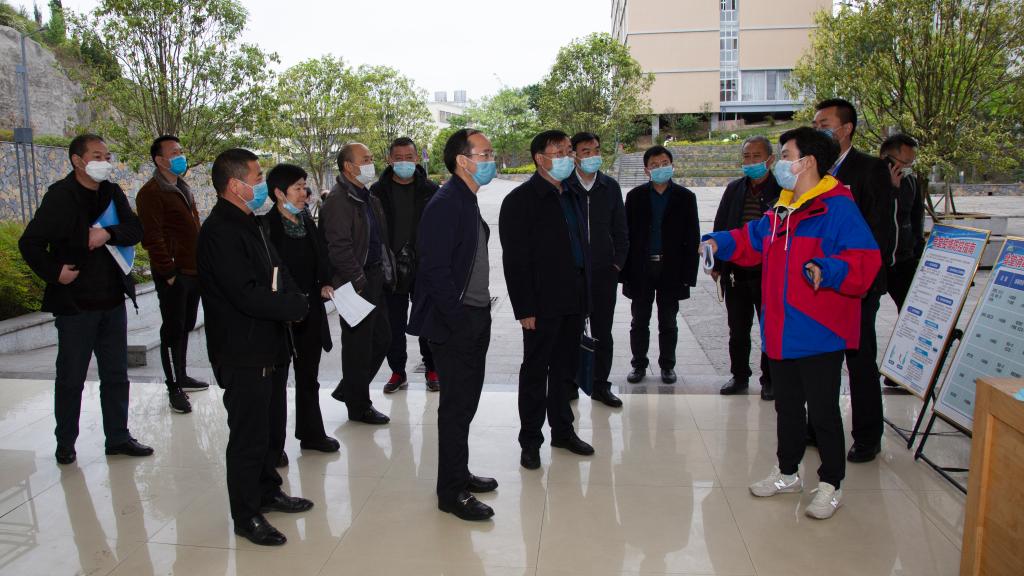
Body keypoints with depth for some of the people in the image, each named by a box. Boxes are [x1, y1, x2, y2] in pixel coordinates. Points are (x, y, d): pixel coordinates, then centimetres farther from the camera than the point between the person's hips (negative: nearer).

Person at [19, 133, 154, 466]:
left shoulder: (112, 193, 6)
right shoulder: (60, 196, -10)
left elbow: (136, 230, -1)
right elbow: (30, 244, -9)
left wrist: (109, 234, -18)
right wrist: (54, 273, -16)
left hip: (113, 301, 5)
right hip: (75, 303, -5)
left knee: (116, 375, 12)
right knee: (71, 378, 7)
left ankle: (118, 437, 23)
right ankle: (65, 443, 23)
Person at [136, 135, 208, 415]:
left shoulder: (183, 188, 17)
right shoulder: (151, 192, -12)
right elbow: (152, 237, -18)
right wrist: (168, 272, -18)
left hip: (194, 270, 8)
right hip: (173, 274, -8)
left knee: (184, 327, 17)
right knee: (173, 330, -1)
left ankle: (181, 376, 30)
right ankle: (174, 388, 8)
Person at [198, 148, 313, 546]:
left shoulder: (249, 224, 13)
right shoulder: (219, 232, -19)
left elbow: (278, 274, 17)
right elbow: (247, 295, -26)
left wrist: (290, 300, -4)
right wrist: (296, 306, -13)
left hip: (270, 348, 10)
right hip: (243, 354, -10)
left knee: (272, 427, 21)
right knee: (249, 436, 2)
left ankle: (268, 491, 38)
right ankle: (246, 516, 17)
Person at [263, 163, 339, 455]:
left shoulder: (307, 221, 6)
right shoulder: (267, 226, -16)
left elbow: (321, 256, 15)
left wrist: (325, 284, -1)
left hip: (310, 311, 7)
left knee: (308, 376, 18)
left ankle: (311, 433, 33)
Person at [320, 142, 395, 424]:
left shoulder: (369, 197, 15)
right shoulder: (338, 200, -15)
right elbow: (339, 247, -22)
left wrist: (385, 272, 14)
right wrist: (359, 281, -20)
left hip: (374, 280, 10)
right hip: (356, 284, -9)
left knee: (381, 338, 16)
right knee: (358, 345, 2)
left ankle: (348, 390, 32)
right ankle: (359, 406, 17)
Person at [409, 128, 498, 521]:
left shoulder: (468, 202, 13)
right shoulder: (445, 204, -17)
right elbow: (435, 269, -22)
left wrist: (481, 311, 14)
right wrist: (458, 320, -20)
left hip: (475, 319, 9)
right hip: (454, 324, -9)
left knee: (466, 401, 17)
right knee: (456, 406, 0)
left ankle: (459, 474, 32)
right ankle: (451, 492, 13)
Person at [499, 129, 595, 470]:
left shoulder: (572, 196, 14)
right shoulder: (521, 199, -9)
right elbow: (514, 259, -13)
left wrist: (585, 294, 11)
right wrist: (525, 308, -17)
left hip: (574, 300, 7)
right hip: (543, 303, -7)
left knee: (565, 368, 16)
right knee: (535, 372, 5)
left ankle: (563, 430, 30)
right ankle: (530, 440, 17)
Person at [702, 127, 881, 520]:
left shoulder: (838, 208, -14)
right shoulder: (782, 211, 13)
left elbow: (865, 262, -23)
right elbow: (751, 240, 28)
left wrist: (826, 269, -37)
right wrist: (719, 243, 15)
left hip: (819, 336, -8)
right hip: (781, 334, 8)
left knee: (822, 411, 4)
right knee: (787, 407, 20)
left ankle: (831, 485, 21)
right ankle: (787, 473, 35)